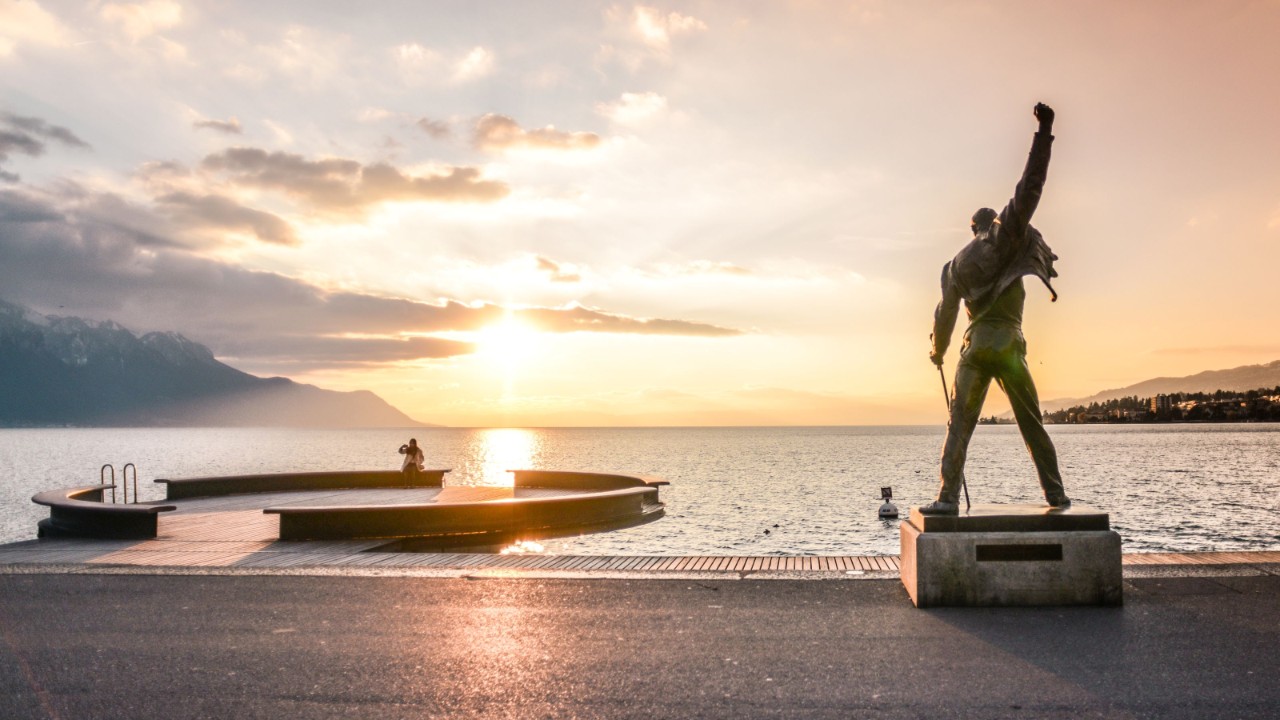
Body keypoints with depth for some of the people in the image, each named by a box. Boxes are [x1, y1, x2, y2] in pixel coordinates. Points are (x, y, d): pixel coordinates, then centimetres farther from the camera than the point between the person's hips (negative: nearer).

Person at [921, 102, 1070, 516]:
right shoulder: (1007, 238, 4)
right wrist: (1044, 132, -2)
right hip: (1010, 347, -1)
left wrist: (937, 352, 29)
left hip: (975, 348, 1)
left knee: (960, 424, 0)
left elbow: (945, 314, 13)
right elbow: (1029, 188, -3)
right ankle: (1055, 494, 14)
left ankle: (948, 497, -10)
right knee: (1032, 424, 9)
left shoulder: (957, 266, 12)